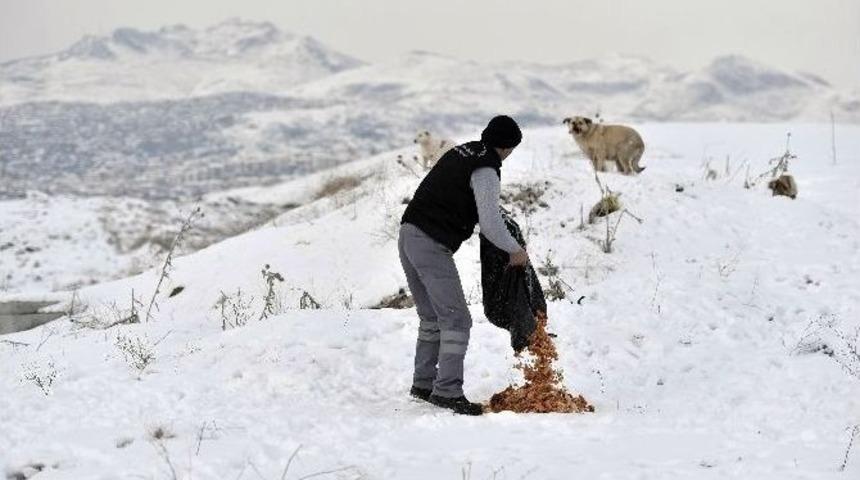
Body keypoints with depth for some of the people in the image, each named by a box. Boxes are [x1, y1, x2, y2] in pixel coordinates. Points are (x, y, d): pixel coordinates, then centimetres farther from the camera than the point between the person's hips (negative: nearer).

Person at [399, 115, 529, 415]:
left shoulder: (459, 152, 17)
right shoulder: (486, 170, -9)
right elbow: (490, 224, -14)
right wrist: (516, 251, 1)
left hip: (407, 235, 9)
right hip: (432, 245, -9)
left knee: (431, 319, 19)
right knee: (456, 320, -7)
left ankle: (423, 384, 21)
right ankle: (447, 391, -13)